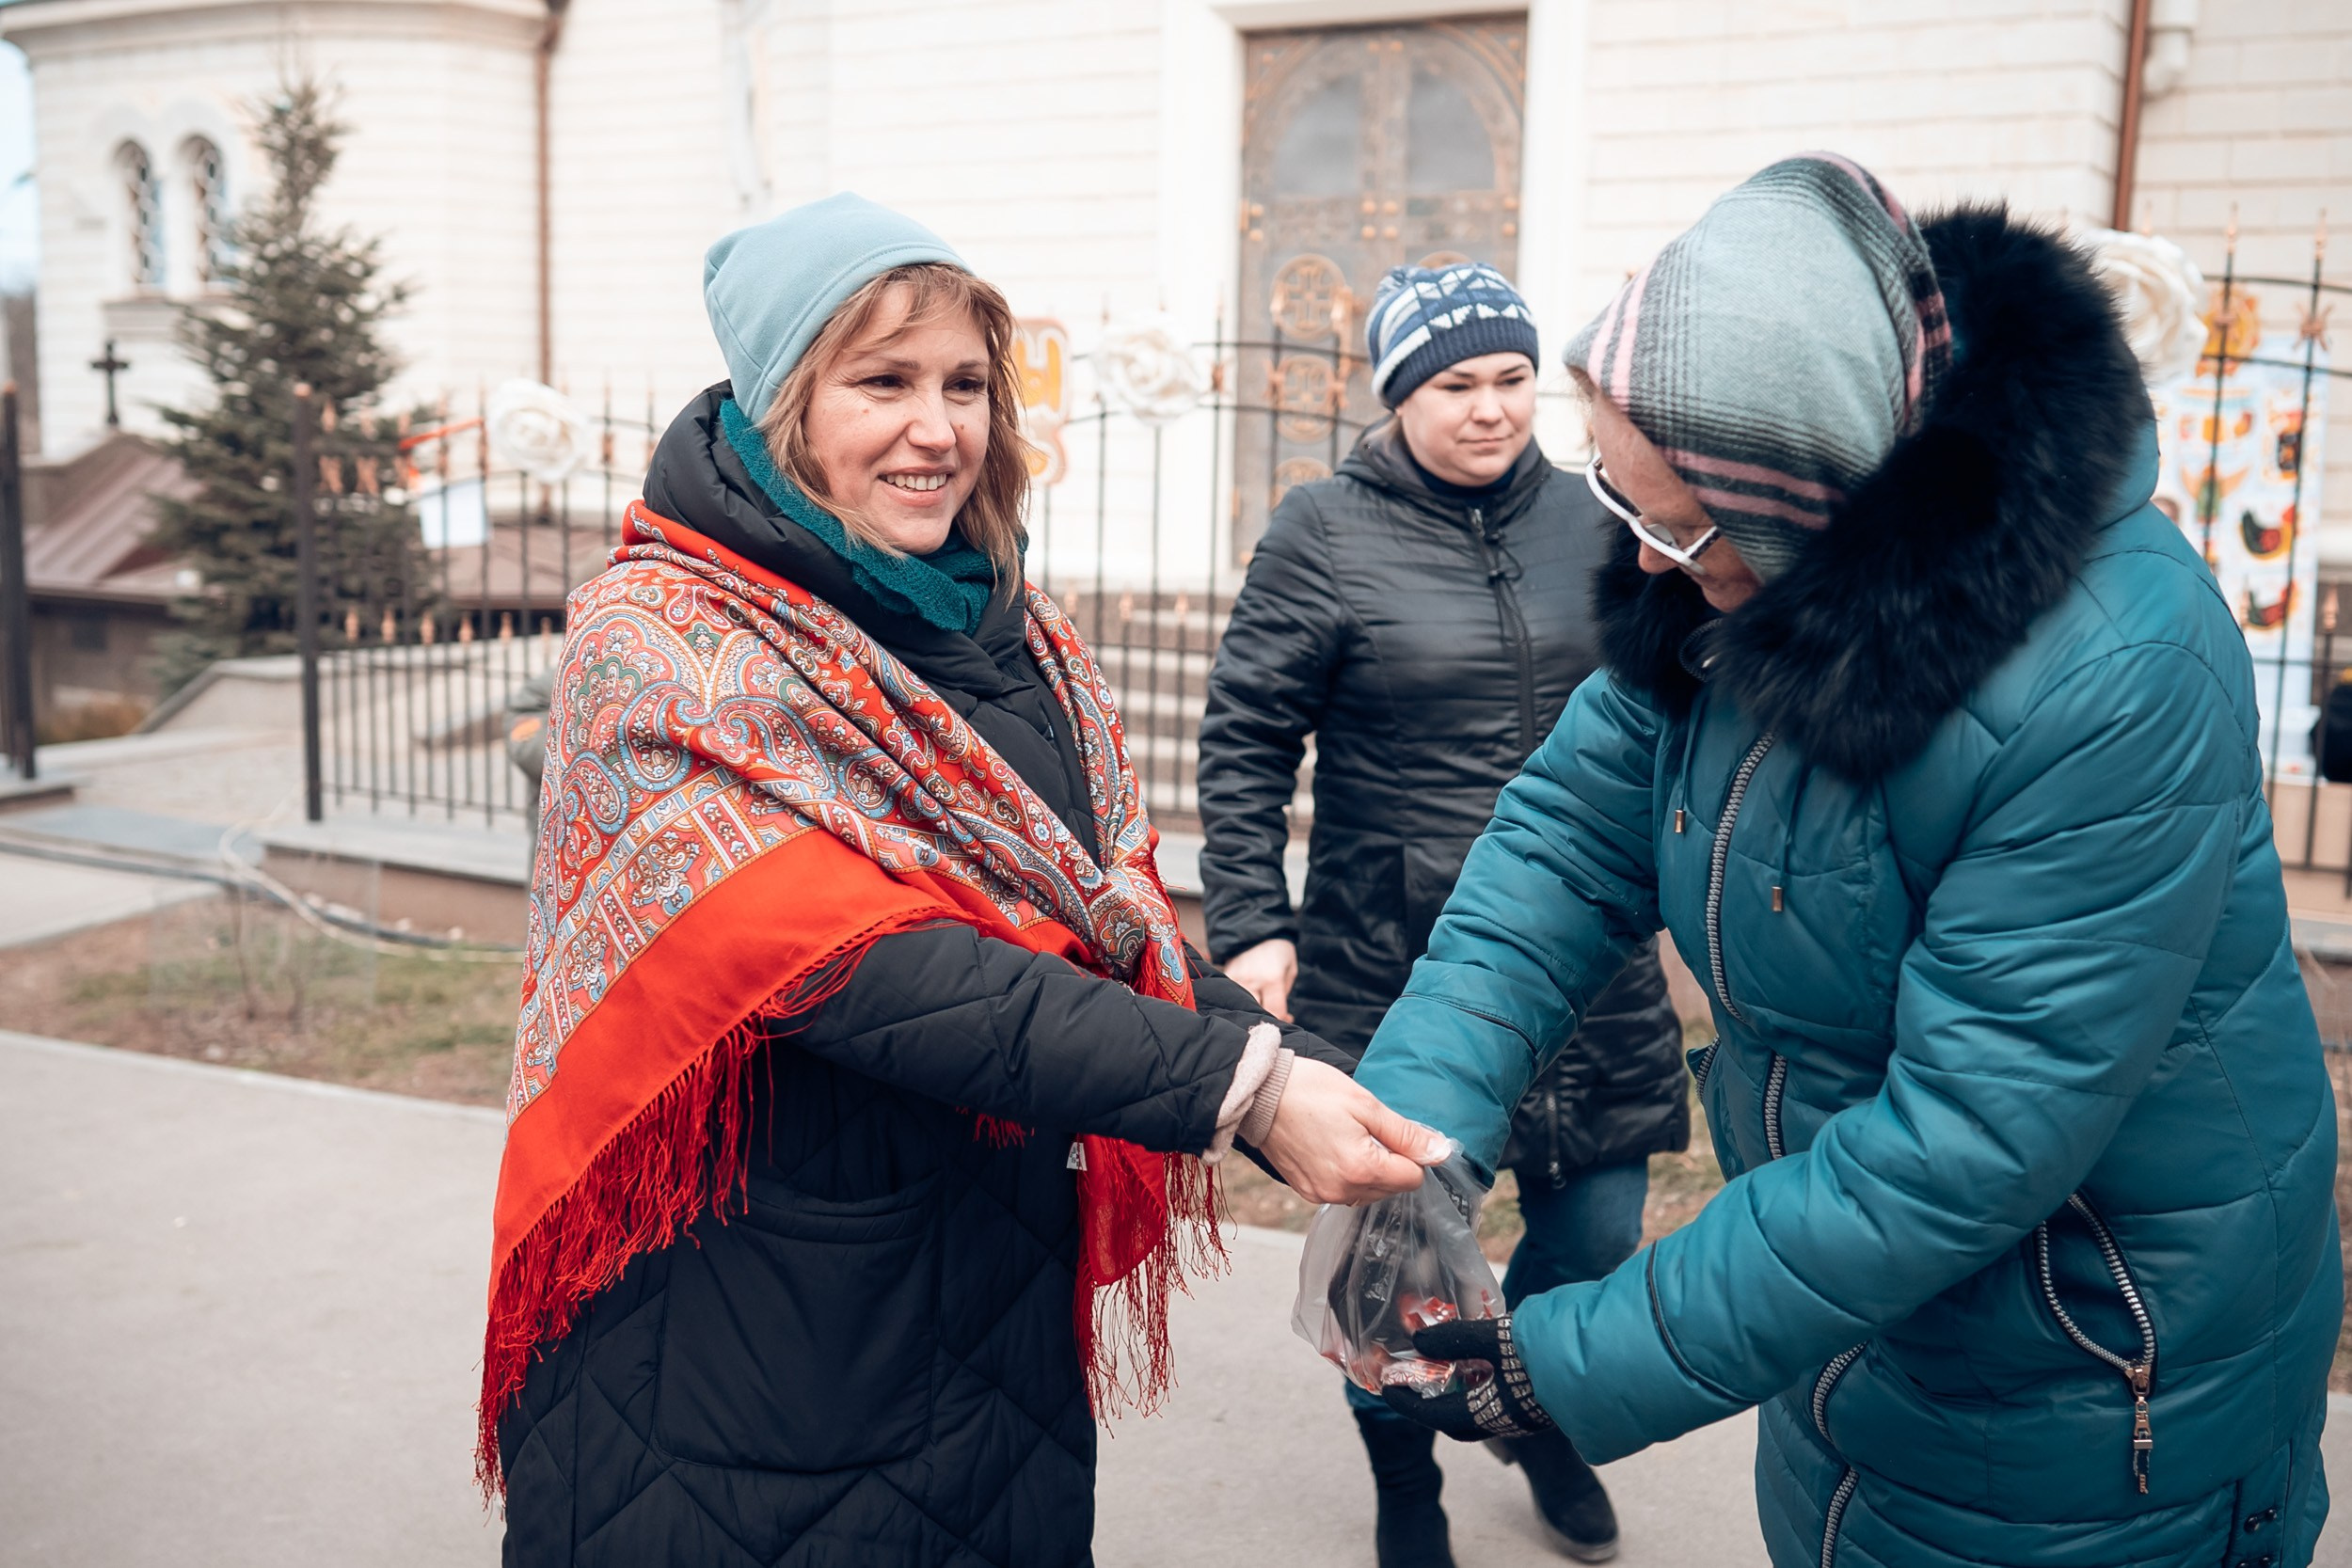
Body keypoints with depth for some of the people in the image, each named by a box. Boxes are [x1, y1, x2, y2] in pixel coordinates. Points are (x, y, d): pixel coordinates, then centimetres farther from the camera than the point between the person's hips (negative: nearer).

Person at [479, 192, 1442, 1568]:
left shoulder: (1008, 627, 4)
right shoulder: (660, 643, -16)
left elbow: (1119, 915, 3)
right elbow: (863, 966, -27)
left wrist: (1324, 1089, -12)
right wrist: (1241, 1087, -31)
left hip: (1003, 1281, 6)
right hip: (745, 1303, -5)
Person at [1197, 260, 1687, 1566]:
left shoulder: (1585, 518, 6)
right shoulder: (1324, 531, -6)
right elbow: (1244, 744, -5)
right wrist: (1250, 923, -11)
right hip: (1392, 964, -3)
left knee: (1596, 1234, 11)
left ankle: (1543, 1421, 44)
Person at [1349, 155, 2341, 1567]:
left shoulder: (2116, 686, -34)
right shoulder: (1745, 576, -12)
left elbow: (1961, 1145, -33)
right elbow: (1573, 835, -9)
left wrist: (1578, 1367, -29)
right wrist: (1410, 1131, -23)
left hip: (2086, 1395, -6)